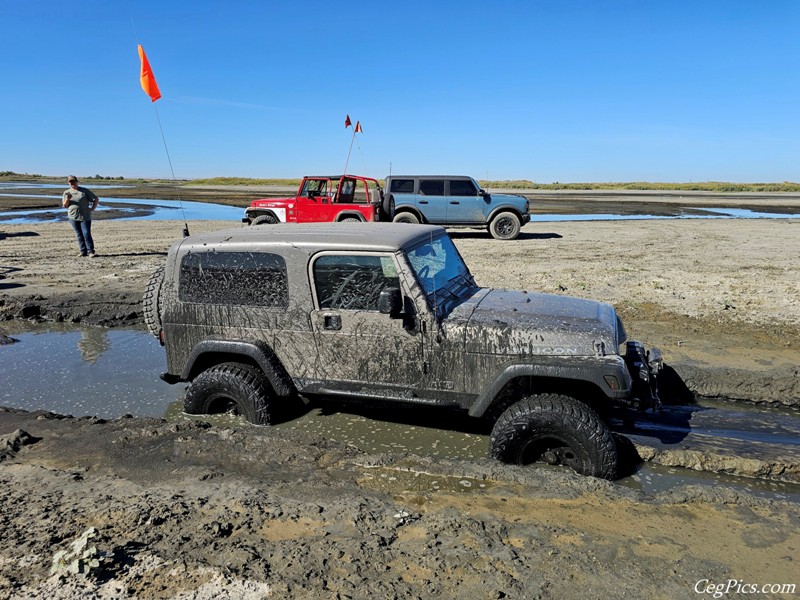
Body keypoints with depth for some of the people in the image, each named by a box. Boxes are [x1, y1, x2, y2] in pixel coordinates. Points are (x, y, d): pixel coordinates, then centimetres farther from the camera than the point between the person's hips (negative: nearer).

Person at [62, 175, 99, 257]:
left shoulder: (85, 191, 5)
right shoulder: (66, 193, 13)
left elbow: (96, 199, 7)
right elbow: (64, 205, 8)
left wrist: (92, 208, -2)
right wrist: (67, 199, -12)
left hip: (85, 217, -3)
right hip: (73, 217, 3)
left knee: (87, 234, -10)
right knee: (79, 235, 4)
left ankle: (91, 252, -6)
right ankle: (83, 252, 7)